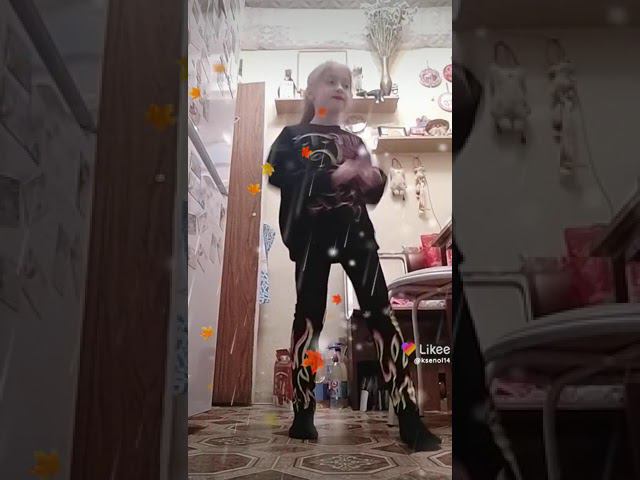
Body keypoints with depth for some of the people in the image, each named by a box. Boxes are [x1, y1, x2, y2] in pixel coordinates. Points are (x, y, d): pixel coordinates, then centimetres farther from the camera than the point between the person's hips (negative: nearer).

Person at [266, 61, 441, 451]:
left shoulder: (355, 141, 22)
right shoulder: (293, 136, 10)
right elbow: (279, 175, -9)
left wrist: (376, 179, -2)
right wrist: (334, 175, -19)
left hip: (356, 235, 3)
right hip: (313, 237, -3)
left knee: (382, 315, -6)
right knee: (309, 317, -1)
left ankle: (410, 420, -4)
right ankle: (304, 415, 12)